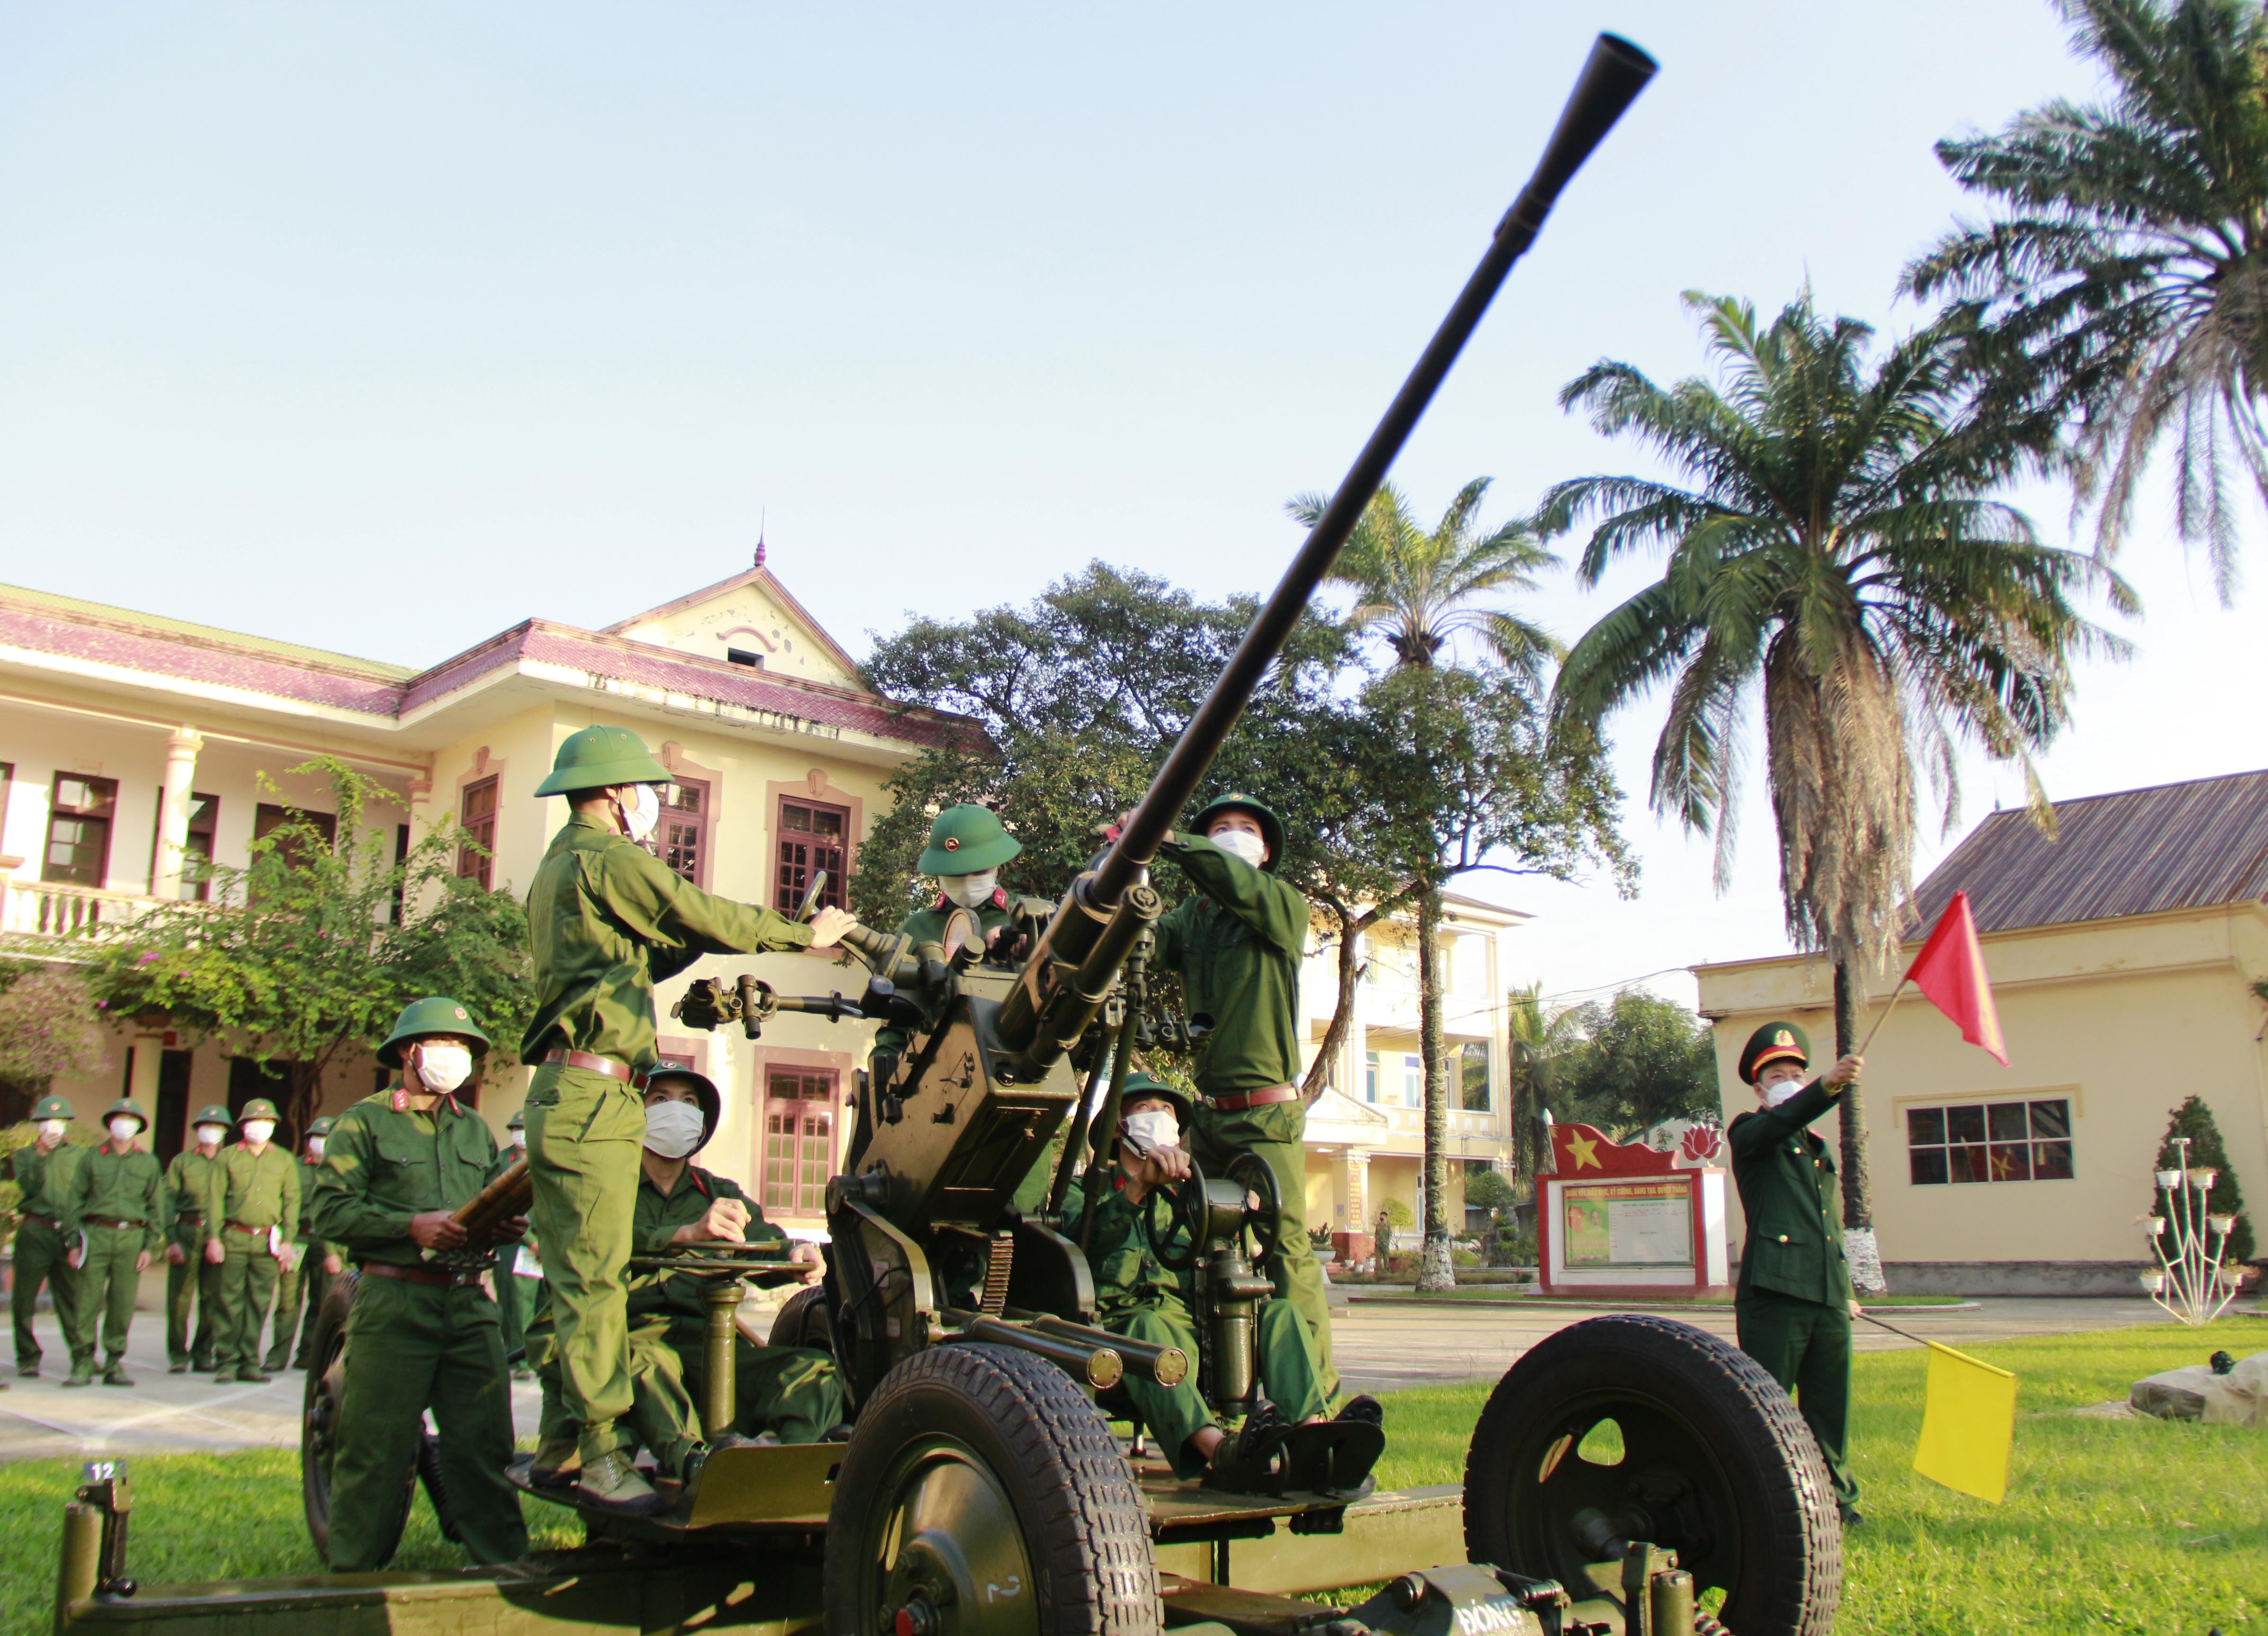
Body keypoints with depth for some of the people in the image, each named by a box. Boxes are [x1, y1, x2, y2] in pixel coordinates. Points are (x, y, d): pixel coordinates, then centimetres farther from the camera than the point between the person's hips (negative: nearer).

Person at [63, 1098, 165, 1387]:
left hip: (131, 1237, 1)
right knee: (88, 1301, -5)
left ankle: (114, 1365, 8)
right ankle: (83, 1365, 0)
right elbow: (76, 1200, 8)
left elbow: (156, 1207, 11)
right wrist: (74, 1243, 0)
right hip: (96, 1234, -1)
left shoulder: (148, 1163, 12)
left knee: (123, 1305, 0)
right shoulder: (92, 1159, 10)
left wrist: (150, 1247, 3)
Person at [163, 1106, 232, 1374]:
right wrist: (171, 1239, -6)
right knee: (179, 1297, -4)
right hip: (186, 1233, -1)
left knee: (213, 1299, 0)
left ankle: (203, 1354, 11)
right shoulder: (182, 1161, 12)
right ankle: (178, 1355, 6)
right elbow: (169, 1202, 5)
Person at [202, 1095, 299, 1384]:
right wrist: (213, 1238, -5)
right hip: (234, 1238, -1)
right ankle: (226, 1362, 4)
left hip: (267, 1240, 1)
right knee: (230, 1302, -2)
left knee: (259, 1303, 2)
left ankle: (249, 1362, 9)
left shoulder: (284, 1160, 11)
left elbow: (292, 1200, 10)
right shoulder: (228, 1157, 7)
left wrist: (287, 1239, 2)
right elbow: (214, 1198, 3)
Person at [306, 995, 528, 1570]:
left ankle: (507, 1568, 7)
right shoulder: (365, 1122, 5)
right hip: (393, 1303, -4)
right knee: (377, 1448, -2)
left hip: (469, 1302, 5)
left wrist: (506, 1226, -1)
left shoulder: (475, 1129, 23)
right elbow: (331, 1212, -5)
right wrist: (411, 1226, -16)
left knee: (485, 1446, 3)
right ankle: (352, 1576, 10)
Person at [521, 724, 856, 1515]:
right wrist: (806, 933, 5)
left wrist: (697, 942, 18)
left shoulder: (558, 869, 24)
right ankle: (599, 1449, -7)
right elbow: (704, 917, -7)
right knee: (593, 1275, -9)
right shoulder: (607, 860, -8)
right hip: (592, 1090, -10)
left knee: (580, 1272, 10)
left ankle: (570, 1440, 14)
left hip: (567, 1093, 10)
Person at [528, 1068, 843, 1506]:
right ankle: (696, 1461, -54)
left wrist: (796, 1255, -21)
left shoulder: (720, 1194, 24)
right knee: (642, 1358, -39)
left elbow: (765, 1244, 5)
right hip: (621, 1333, -4)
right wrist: (687, 1234, -31)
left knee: (814, 1373, -21)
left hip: (700, 1338, 4)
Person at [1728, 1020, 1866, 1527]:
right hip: (1774, 1292, -6)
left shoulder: (1819, 1149, 24)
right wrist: (1827, 1087, -38)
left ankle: (1836, 1503, 22)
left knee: (1830, 1409, 11)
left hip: (1828, 1296, 6)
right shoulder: (1749, 1134, 3)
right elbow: (1780, 1121, -22)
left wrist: (1846, 1289, 23)